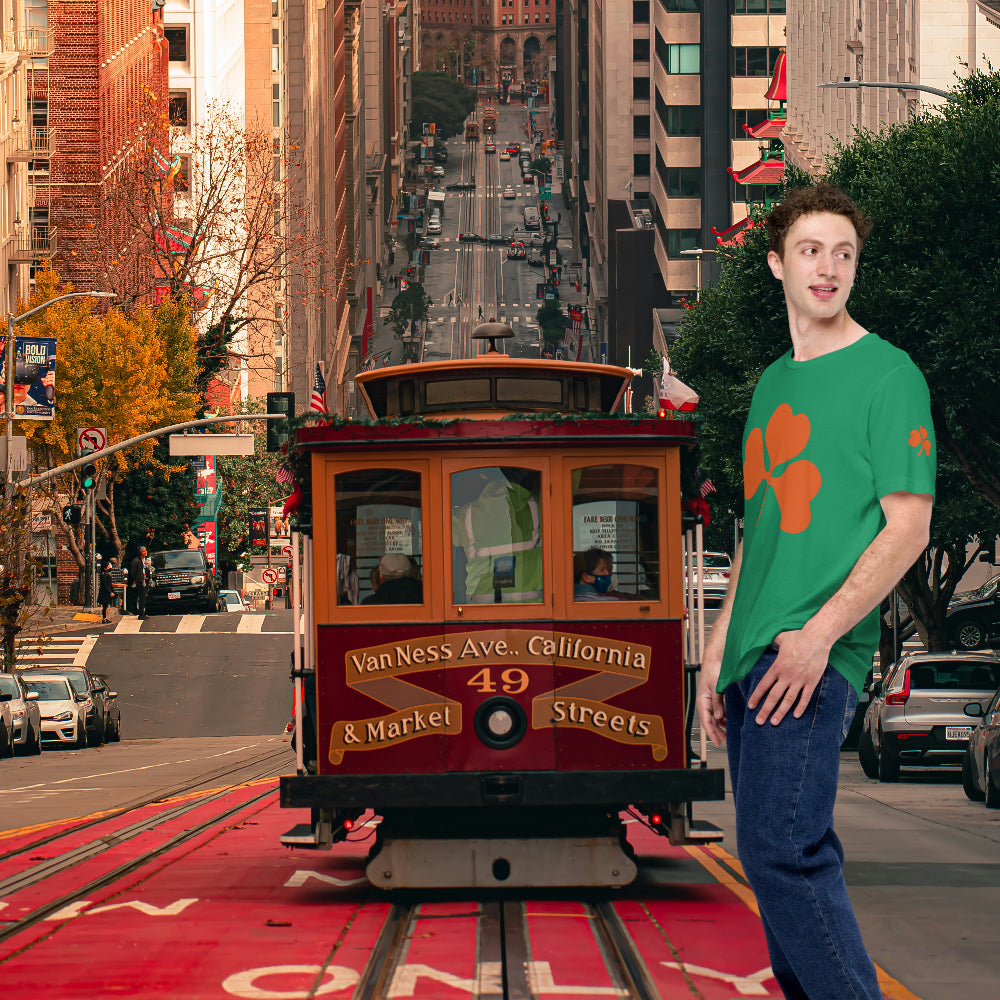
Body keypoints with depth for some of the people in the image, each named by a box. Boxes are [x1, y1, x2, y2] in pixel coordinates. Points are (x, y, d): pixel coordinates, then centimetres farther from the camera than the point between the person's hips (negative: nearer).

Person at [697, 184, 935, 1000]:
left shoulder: (887, 374, -3)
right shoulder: (773, 385, 19)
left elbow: (907, 529, -9)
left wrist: (819, 634, -17)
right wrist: (718, 652, 17)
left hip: (813, 658, -7)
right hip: (754, 656, 8)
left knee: (781, 850, -16)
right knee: (794, 855, 8)